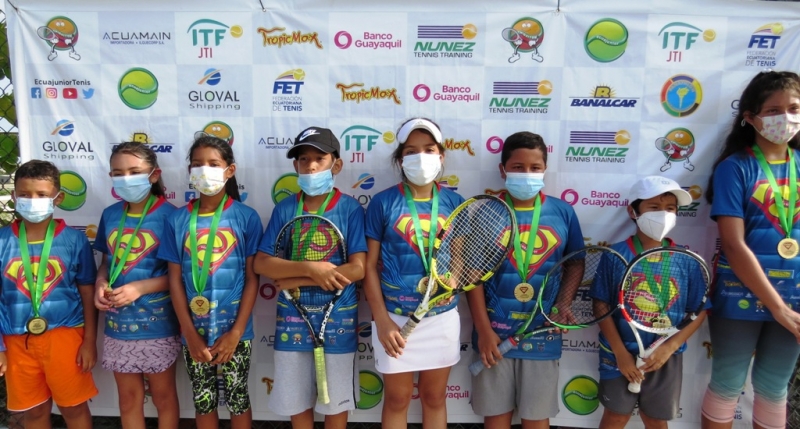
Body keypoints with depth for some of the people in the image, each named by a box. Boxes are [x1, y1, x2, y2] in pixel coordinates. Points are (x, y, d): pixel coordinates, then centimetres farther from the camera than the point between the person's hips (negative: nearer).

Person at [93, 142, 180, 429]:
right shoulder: (110, 215, 2)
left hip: (157, 324, -4)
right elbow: (106, 262, 13)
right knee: (128, 398, 19)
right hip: (117, 322, 5)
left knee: (163, 395, 14)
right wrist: (100, 284, -7)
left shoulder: (168, 214, -13)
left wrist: (139, 288, -21)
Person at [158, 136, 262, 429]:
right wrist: (190, 335, -6)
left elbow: (252, 278, -6)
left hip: (234, 331, -2)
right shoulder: (178, 220, -1)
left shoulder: (246, 217, -7)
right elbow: (175, 280, 0)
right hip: (194, 332, 2)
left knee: (238, 399, 13)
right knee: (203, 402, 17)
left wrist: (235, 332, -10)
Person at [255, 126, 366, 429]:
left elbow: (357, 269, -15)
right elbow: (261, 263, -5)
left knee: (335, 401, 14)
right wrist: (310, 268, -20)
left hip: (337, 319, -2)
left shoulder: (351, 209, -8)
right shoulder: (284, 209, 0)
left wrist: (295, 281, -14)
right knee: (296, 400, 17)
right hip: (292, 319, 3)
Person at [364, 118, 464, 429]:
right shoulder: (383, 202, -6)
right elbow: (370, 266, -4)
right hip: (396, 317, -2)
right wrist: (382, 320, -10)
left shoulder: (454, 203, 1)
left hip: (442, 317, 2)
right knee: (397, 399, 14)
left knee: (434, 397, 17)